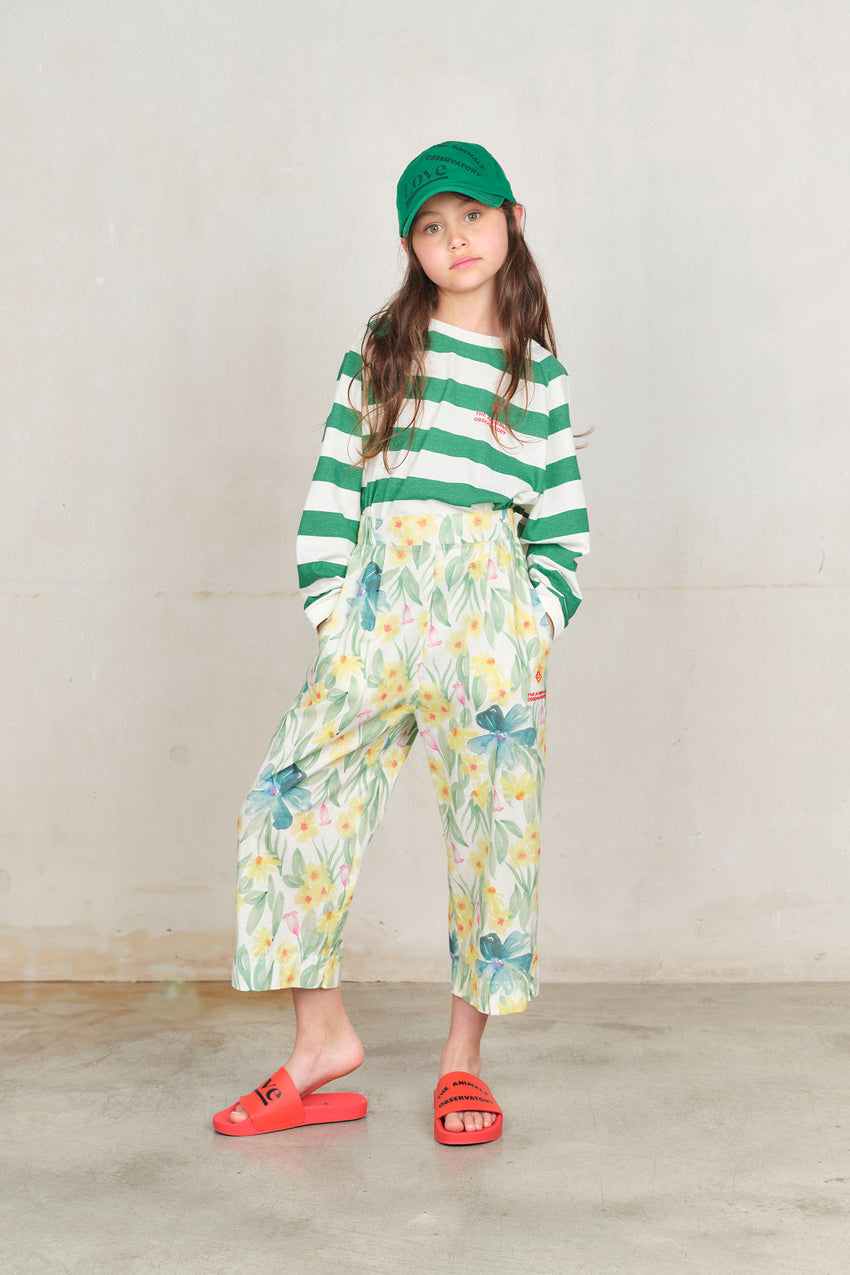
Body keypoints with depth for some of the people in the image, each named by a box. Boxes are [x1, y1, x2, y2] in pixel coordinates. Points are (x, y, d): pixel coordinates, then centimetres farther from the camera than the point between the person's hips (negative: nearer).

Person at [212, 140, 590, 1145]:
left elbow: (563, 520, 10)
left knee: (491, 820, 0)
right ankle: (322, 1039, 8)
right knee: (289, 797, -6)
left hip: (488, 605, -1)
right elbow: (333, 484, 8)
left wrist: (541, 622, -2)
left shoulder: (540, 373, 12)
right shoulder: (379, 347, 14)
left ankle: (463, 1059, 16)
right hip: (378, 600, 1)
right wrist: (330, 602, -1)